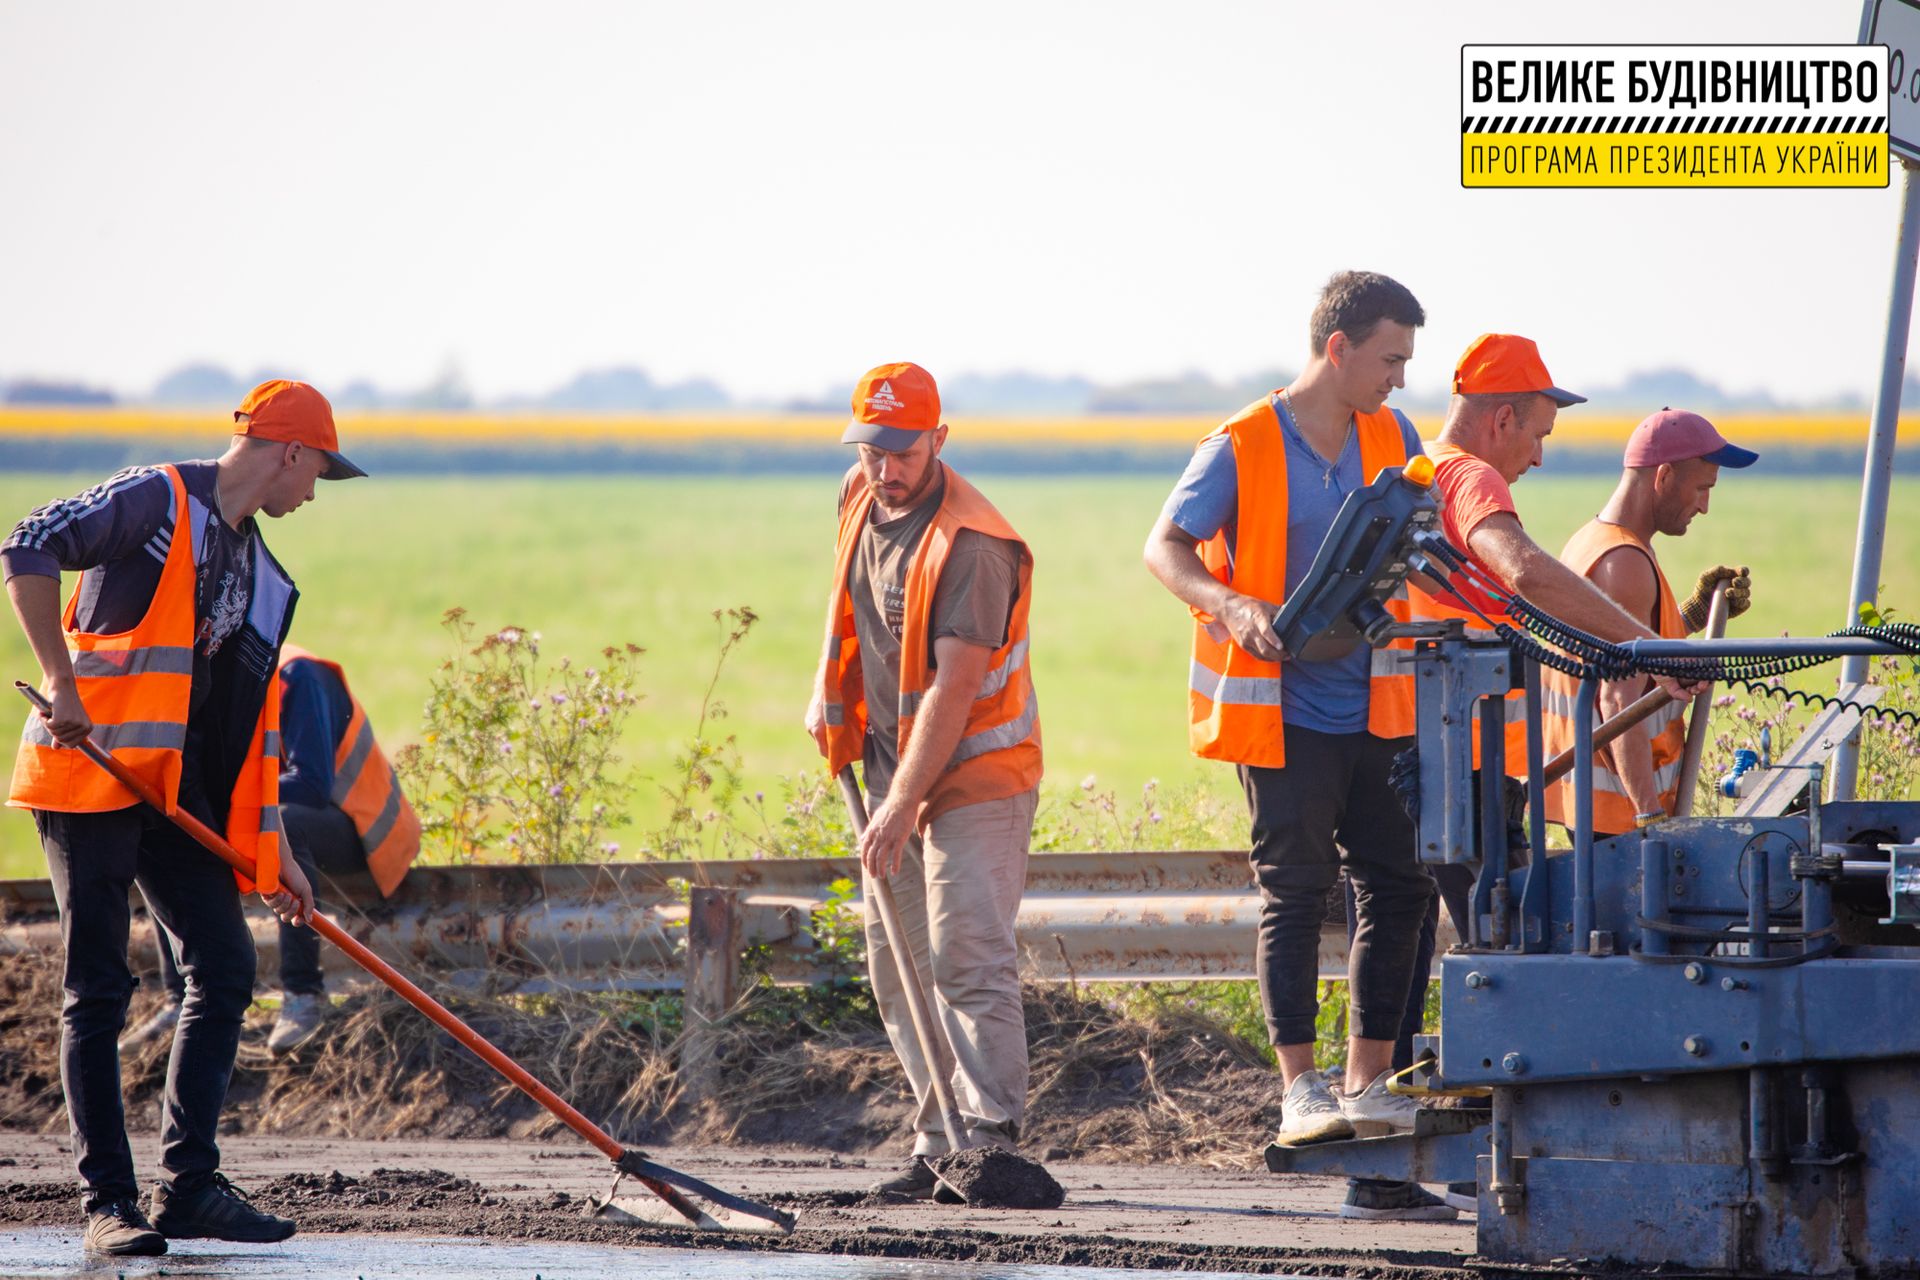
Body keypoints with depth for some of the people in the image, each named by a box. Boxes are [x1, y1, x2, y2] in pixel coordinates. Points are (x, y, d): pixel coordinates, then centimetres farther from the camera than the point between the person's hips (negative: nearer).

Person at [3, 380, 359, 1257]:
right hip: (89, 772, -8)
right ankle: (107, 1202, -4)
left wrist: (270, 849, 16)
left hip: (178, 791, 8)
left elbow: (250, 719, 20)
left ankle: (189, 1185, 9)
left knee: (225, 968, 3)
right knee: (97, 988, -6)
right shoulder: (156, 502, -7)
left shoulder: (258, 573, 17)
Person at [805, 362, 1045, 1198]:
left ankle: (990, 1137, -18)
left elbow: (954, 689, -28)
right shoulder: (861, 501, 3)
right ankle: (938, 1145, 12)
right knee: (897, 966, 8)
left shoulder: (971, 546, -23)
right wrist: (831, 695, 19)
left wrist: (903, 806, -31)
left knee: (968, 962, -16)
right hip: (893, 760, 8)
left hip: (975, 775, -8)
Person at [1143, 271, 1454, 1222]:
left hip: (1372, 707, 6)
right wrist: (1231, 606, -27)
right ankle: (1300, 1091, -7)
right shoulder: (1242, 449, -9)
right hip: (1284, 708, -6)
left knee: (1398, 887, 4)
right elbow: (1164, 548, -9)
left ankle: (1368, 1088, 13)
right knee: (1295, 892, -9)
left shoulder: (1390, 440, 8)